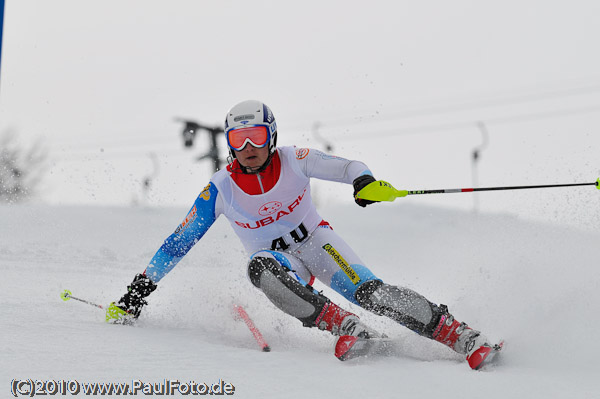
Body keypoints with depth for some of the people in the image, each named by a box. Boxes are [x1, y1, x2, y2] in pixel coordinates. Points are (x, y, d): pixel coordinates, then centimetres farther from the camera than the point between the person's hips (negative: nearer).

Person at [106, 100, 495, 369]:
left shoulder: (294, 161, -12)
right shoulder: (220, 189, -11)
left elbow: (347, 166, -12)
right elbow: (179, 243, -6)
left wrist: (363, 179, -37)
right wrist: (141, 288, -9)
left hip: (315, 240, 0)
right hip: (277, 258, 0)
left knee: (370, 292, -26)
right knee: (260, 267, -37)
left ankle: (455, 332, -24)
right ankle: (345, 326, -41)